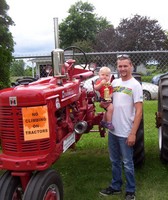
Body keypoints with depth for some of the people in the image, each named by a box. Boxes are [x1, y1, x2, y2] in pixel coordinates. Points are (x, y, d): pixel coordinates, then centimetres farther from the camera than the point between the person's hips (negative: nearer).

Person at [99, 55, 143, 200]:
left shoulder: (135, 85, -11)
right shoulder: (115, 82, 7)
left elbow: (139, 111, -15)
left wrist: (133, 133, -19)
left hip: (126, 133, -6)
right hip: (113, 130, 6)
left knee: (127, 163, 7)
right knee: (115, 161, 18)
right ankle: (116, 186, 34)